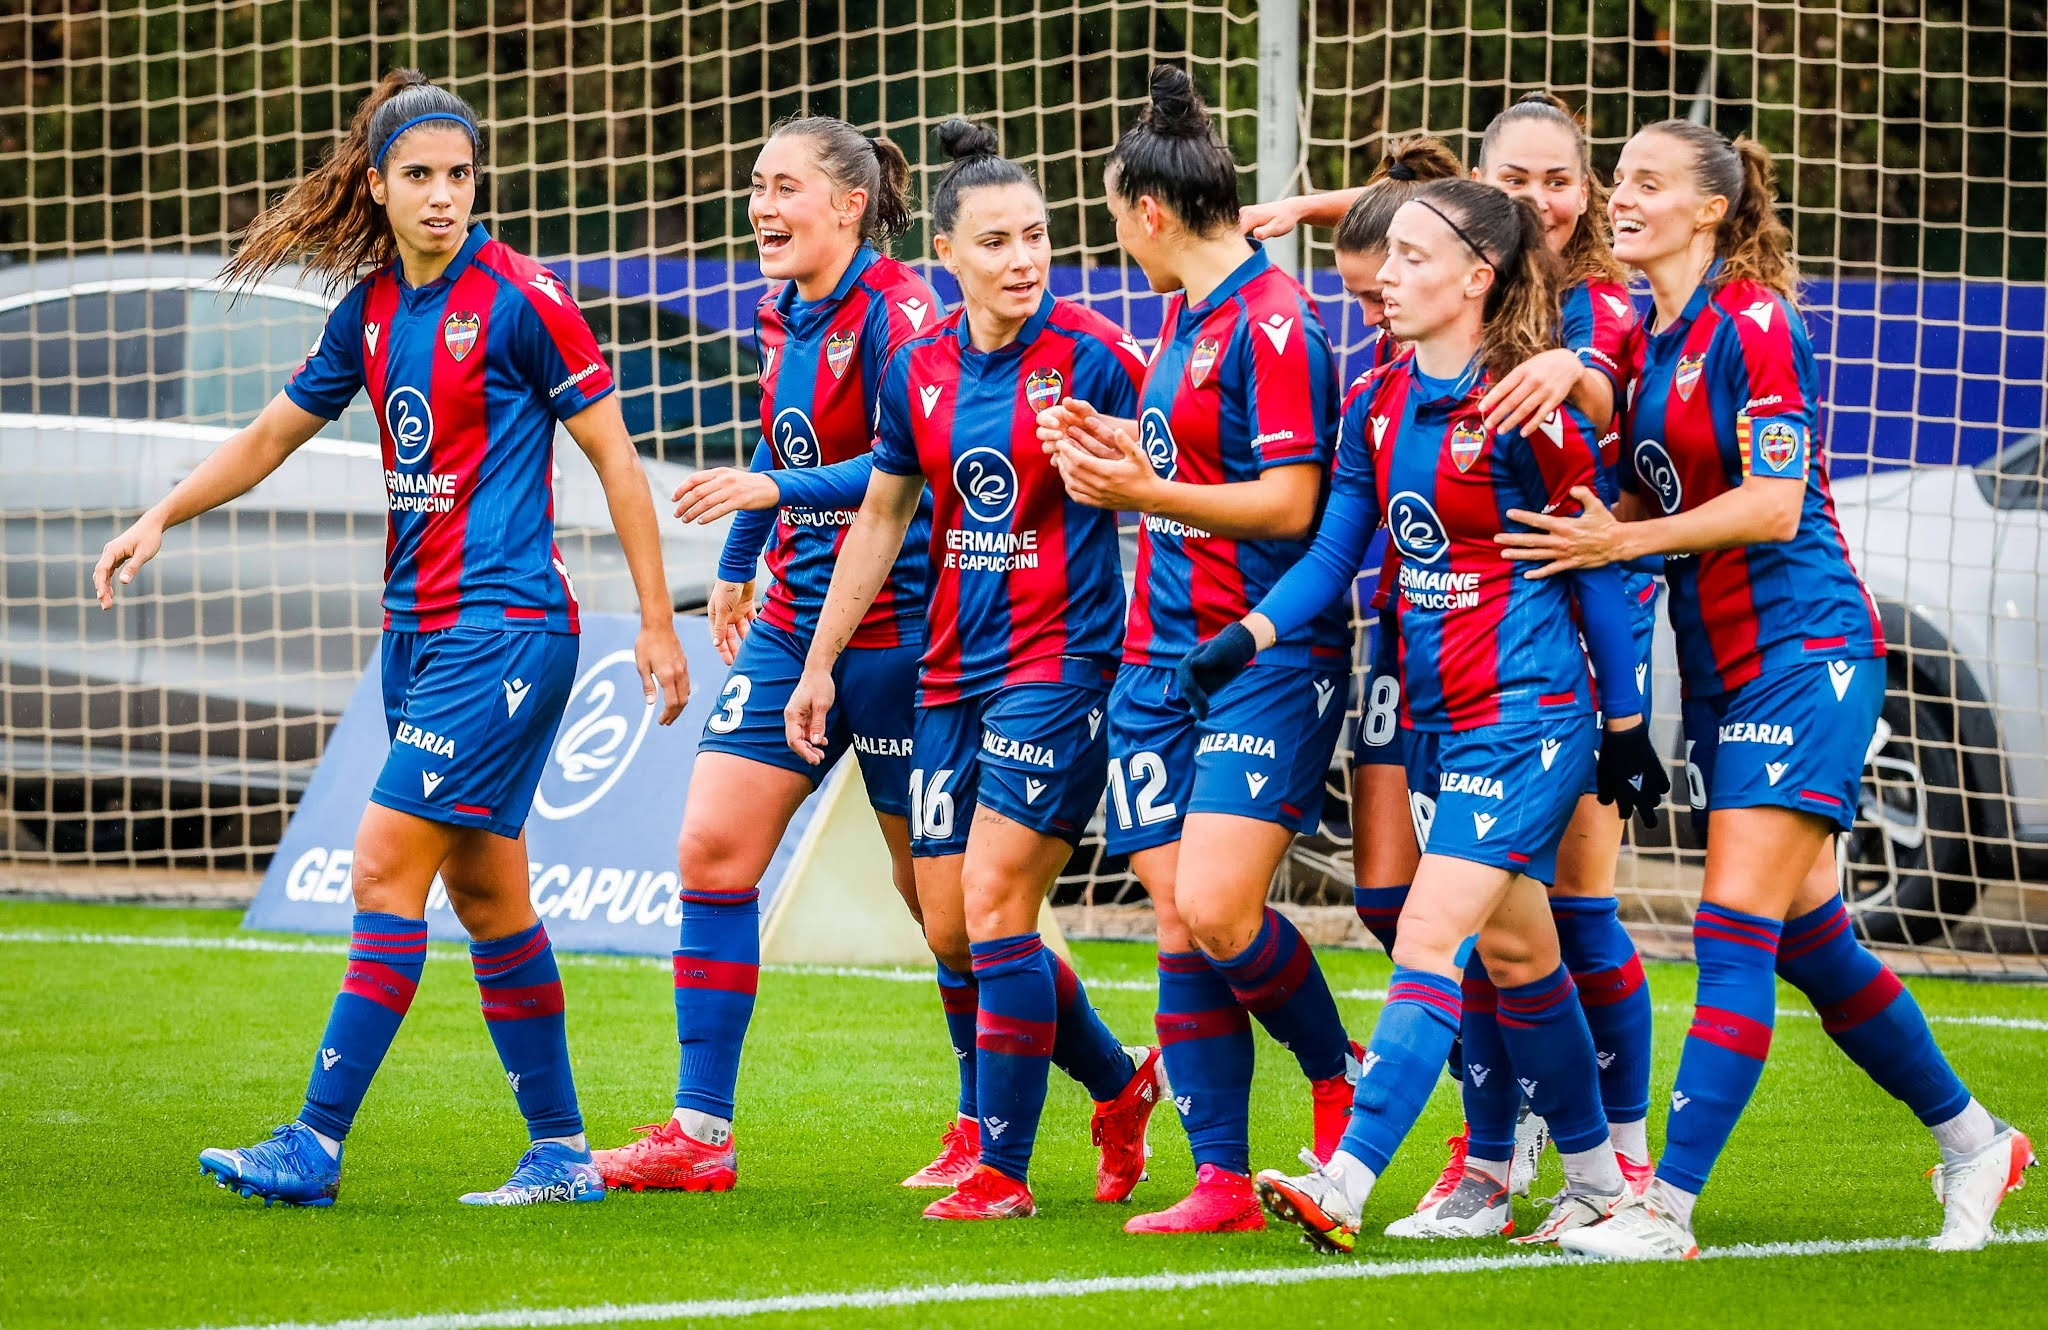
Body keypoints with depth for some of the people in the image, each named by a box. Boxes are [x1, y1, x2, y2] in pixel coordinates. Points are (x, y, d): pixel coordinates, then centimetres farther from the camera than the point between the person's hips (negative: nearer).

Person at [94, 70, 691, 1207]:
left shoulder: (518, 300, -10)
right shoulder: (370, 310, 10)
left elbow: (613, 456, -6)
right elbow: (271, 437, 23)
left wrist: (656, 623, -6)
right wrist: (160, 519, 14)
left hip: (505, 627, -7)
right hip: (419, 630, 7)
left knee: (386, 865, -12)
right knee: (484, 888, 9)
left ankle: (316, 1144, -12)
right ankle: (560, 1150, 16)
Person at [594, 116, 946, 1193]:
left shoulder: (896, 312, -15)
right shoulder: (783, 317, 11)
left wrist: (776, 490, -32)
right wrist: (736, 566, 36)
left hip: (892, 631, -8)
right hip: (793, 622, 8)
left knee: (937, 889, 2)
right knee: (711, 851, -2)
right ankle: (700, 1131, 0)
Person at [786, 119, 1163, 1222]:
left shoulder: (1092, 356, -11)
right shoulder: (919, 372, 5)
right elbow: (881, 519, 17)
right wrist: (819, 662, 19)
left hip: (1062, 663, -6)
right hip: (955, 666, 6)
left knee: (994, 904, -11)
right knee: (950, 926, 7)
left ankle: (1002, 1170, -2)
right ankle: (1121, 1083, 28)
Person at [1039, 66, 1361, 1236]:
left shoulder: (1273, 320, -13)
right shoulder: (1184, 313, 15)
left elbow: (1290, 503, -18)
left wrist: (1144, 493, -23)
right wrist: (1118, 451, 13)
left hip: (1267, 659, -9)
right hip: (1163, 654, 9)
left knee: (1217, 909, -17)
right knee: (1180, 926, 1)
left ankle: (1339, 1076, 10)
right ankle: (1222, 1182, 3)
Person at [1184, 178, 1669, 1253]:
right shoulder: (1378, 402, 6)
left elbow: (1596, 567, -8)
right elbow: (1332, 552, 8)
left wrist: (1625, 725, -4)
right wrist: (1248, 636, -10)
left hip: (1524, 713, -8)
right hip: (1433, 711, 8)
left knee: (1431, 941, -16)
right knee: (1514, 951, 15)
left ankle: (1344, 1188, -24)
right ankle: (1596, 1176, 29)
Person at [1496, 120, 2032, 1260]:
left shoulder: (1751, 324, -12)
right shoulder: (1649, 341, 12)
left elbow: (1773, 504, -18)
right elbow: (1639, 500, 15)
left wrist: (1623, 540, -16)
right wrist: (1585, 528, -4)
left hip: (1803, 652, -9)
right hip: (1719, 672, 9)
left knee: (1736, 932, -13)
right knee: (1811, 941, 12)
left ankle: (1667, 1210, -18)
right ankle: (1972, 1141, 27)